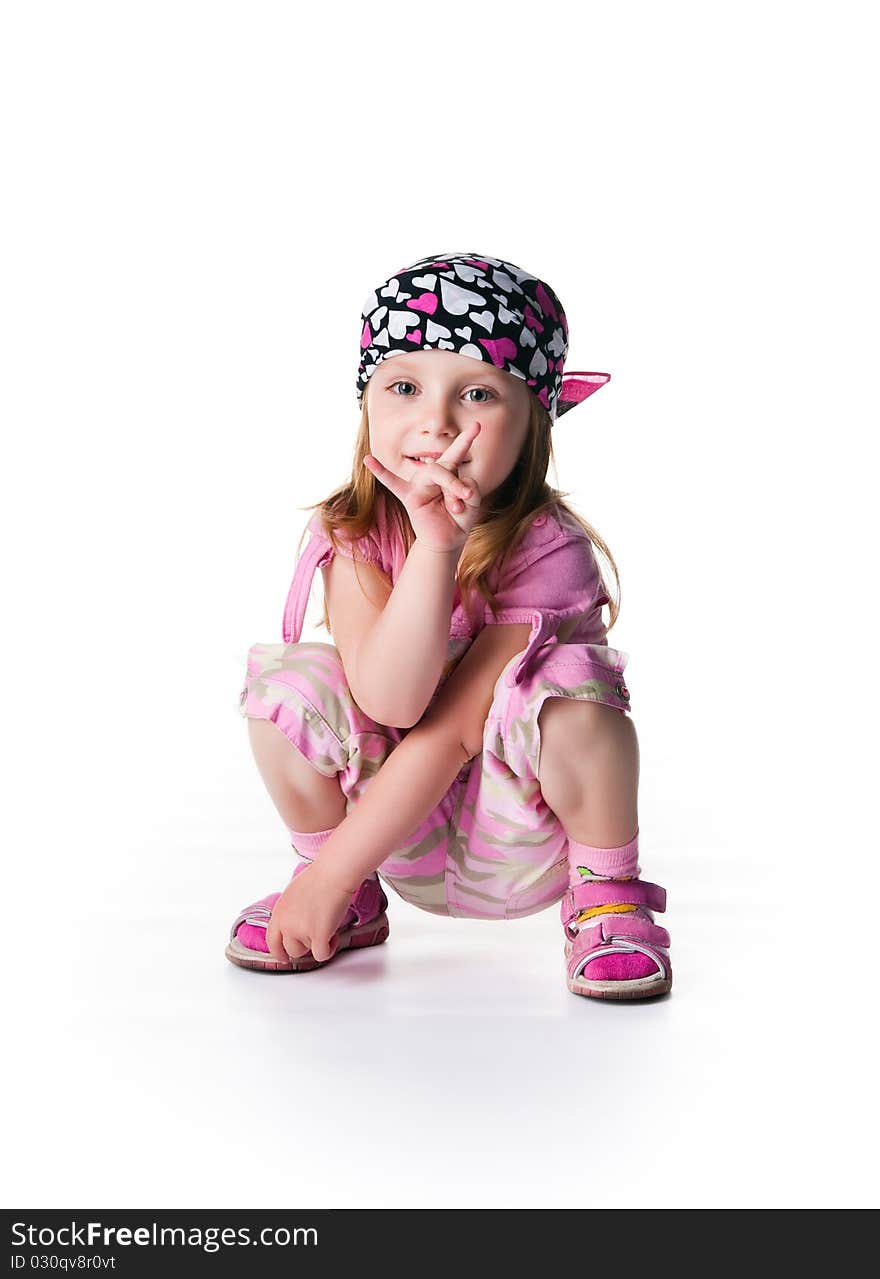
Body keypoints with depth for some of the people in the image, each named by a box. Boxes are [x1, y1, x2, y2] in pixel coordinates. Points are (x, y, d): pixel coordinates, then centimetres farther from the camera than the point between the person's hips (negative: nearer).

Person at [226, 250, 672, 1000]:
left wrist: (325, 876, -24)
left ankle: (606, 893, -5)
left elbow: (451, 731, -25)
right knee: (289, 682, -20)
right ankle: (356, 908, 3)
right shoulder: (353, 533, -13)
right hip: (407, 842, 4)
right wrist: (435, 546, -40)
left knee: (571, 696, -33)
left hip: (520, 845, -3)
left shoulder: (548, 551, -23)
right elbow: (389, 701, -28)